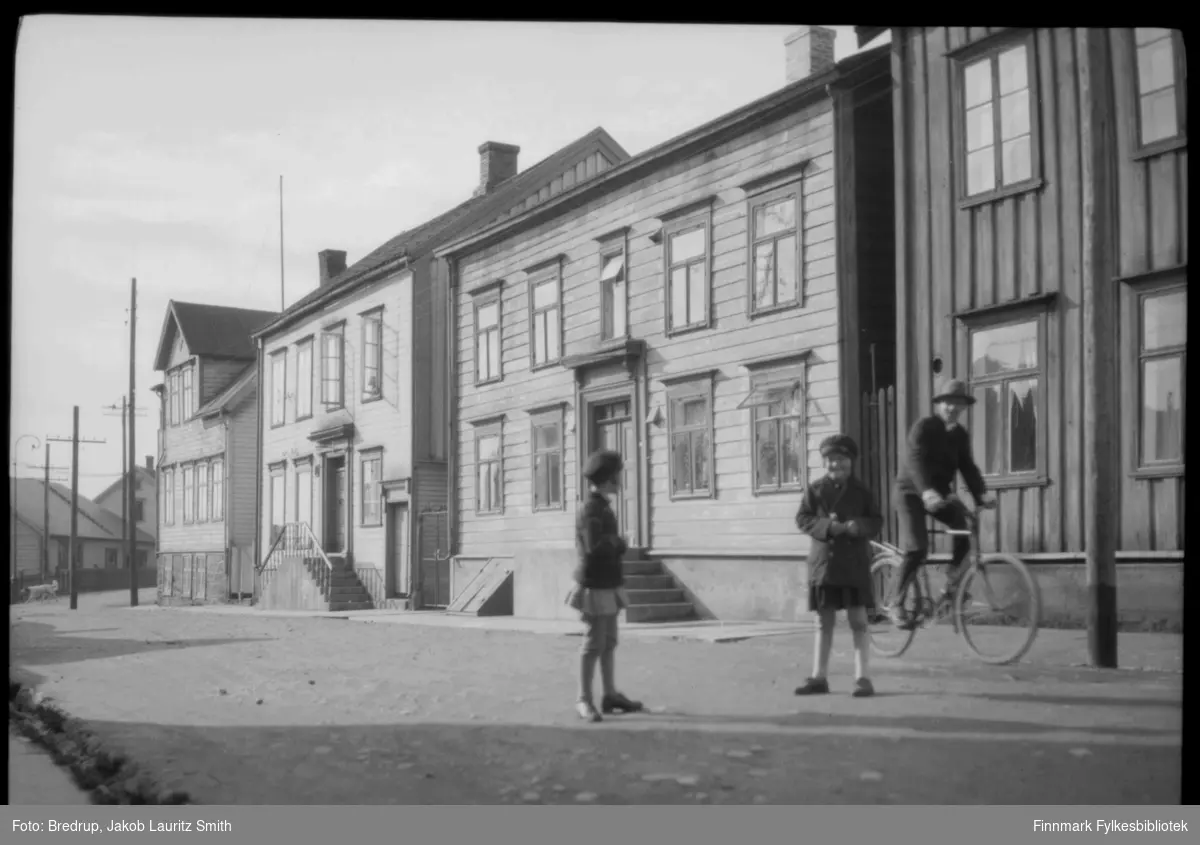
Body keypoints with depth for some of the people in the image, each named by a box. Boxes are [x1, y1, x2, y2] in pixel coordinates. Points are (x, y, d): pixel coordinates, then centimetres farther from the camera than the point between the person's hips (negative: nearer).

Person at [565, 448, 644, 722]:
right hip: (595, 587, -9)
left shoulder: (603, 507, 14)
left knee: (609, 643, 13)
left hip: (608, 585, 9)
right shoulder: (590, 510, -16)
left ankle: (611, 695, 20)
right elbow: (594, 547, -27)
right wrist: (616, 541, -10)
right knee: (594, 644, -5)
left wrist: (615, 543, -1)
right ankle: (584, 701, 1)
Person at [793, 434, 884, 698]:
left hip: (854, 563, -1)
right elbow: (803, 518, -1)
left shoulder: (862, 491, 3)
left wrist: (857, 526, -18)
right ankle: (819, 677, 14)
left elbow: (877, 521, 2)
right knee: (824, 622, 8)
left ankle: (862, 678, 3)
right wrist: (827, 526, -17)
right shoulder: (815, 489, 3)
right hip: (823, 561, 1)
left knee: (858, 621, -1)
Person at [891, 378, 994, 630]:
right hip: (912, 491, -6)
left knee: (966, 527, -20)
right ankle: (898, 605, -3)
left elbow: (968, 467, -4)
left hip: (939, 492, 6)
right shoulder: (924, 427, -16)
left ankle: (951, 586, -5)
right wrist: (927, 493, -46)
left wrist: (980, 495, -23)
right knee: (917, 549, -17)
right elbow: (915, 461, -30)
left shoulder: (961, 435, 3)